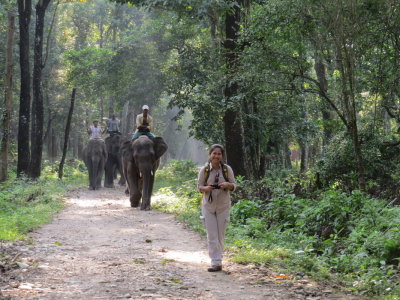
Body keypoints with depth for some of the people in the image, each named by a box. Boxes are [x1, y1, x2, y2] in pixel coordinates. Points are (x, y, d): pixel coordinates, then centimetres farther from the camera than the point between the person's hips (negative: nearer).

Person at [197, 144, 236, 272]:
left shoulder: (227, 169, -4)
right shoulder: (204, 170, -4)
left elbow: (234, 185, 3)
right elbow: (199, 186, 3)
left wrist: (227, 185, -20)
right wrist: (206, 188, -19)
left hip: (223, 206, 0)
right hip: (208, 205, 0)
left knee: (220, 235, 7)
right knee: (212, 235, -4)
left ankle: (218, 260, 19)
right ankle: (216, 263, -3)